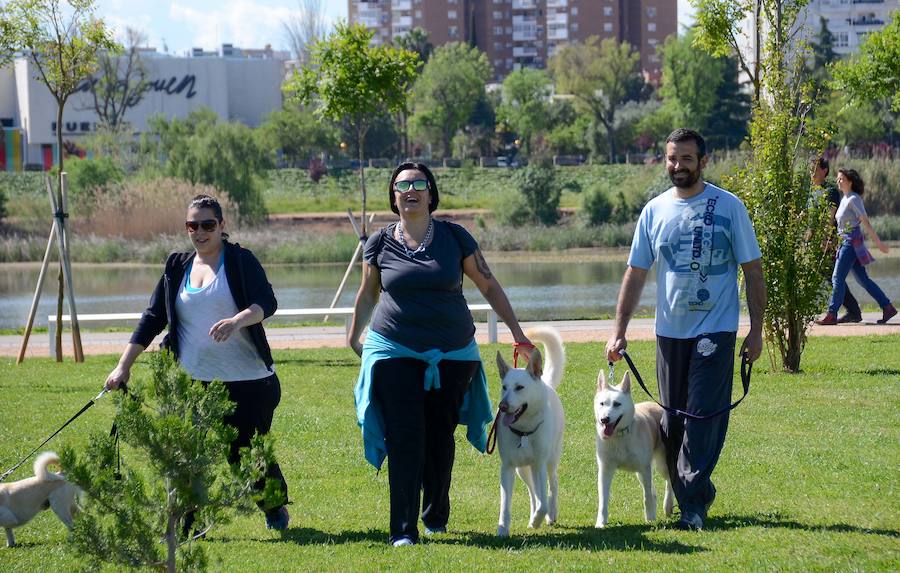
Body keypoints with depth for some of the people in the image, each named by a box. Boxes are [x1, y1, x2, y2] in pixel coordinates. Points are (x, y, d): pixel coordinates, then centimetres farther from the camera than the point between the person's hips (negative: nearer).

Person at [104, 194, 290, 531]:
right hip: (193, 383, 3)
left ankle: (276, 509, 33)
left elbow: (267, 302, -13)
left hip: (249, 382, -3)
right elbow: (153, 318, 14)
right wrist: (123, 366, 8)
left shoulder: (240, 260, -1)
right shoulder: (177, 267, 12)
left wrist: (238, 320, -34)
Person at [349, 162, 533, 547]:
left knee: (440, 439, 8)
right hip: (395, 352, -1)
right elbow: (367, 295, 17)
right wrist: (353, 340, 25)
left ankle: (436, 516, 27)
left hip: (450, 355, 1)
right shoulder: (380, 244, 2)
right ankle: (403, 530, -9)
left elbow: (489, 286, 7)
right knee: (405, 441, -9)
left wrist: (516, 332, 6)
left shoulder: (454, 237, 0)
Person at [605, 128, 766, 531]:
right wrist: (619, 331, 4)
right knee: (673, 422, 8)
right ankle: (697, 494, 21)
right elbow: (635, 274, 10)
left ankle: (693, 503, -10)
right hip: (669, 331, 4)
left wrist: (756, 330, -5)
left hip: (716, 331, -4)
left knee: (703, 417, -11)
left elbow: (752, 270, 0)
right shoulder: (655, 211, 6)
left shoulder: (728, 207, -3)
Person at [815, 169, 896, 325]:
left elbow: (866, 222, -13)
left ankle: (831, 315, -8)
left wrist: (878, 242, -12)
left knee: (837, 278, -9)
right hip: (845, 241, 9)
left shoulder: (854, 199, -12)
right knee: (863, 280, 10)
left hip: (852, 241, -9)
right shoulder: (844, 200, 15)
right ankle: (888, 308, 12)